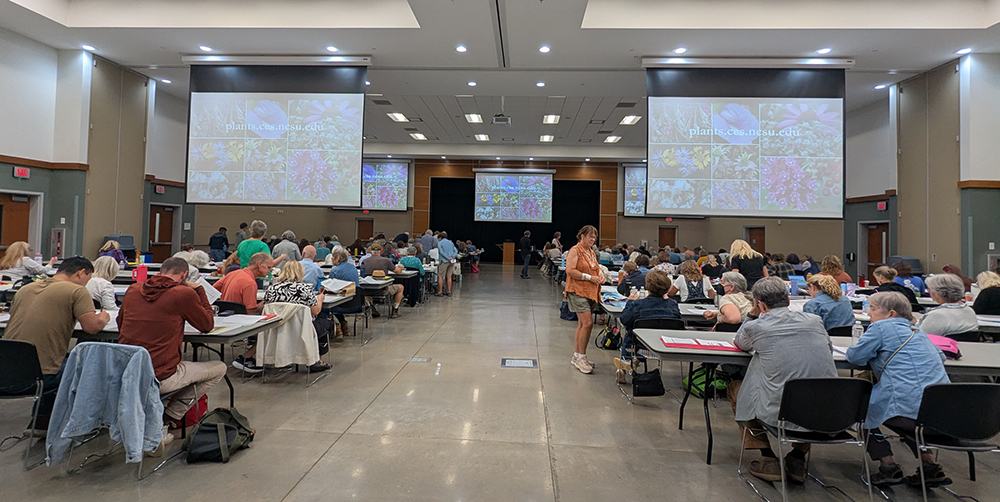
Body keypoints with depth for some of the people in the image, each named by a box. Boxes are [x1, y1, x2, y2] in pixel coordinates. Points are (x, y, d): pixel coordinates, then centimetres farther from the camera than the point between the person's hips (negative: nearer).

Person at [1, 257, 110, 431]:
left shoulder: (25, 289, 14)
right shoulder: (76, 291, -6)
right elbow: (92, 327, -15)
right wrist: (103, 317, 7)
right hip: (38, 377, -7)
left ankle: (41, 423, 35)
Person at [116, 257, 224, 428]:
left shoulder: (133, 290, 6)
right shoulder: (184, 293, -11)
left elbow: (120, 324, 22)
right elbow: (208, 325, 4)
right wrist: (199, 290, 10)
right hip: (159, 378, -6)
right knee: (219, 368, 11)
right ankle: (170, 418, 7)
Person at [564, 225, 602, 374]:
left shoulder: (592, 252, 16)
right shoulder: (575, 251, -9)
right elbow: (570, 270, -19)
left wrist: (600, 277, 6)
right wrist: (589, 277, -19)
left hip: (590, 292, 9)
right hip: (578, 291, -9)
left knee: (582, 323, 12)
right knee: (588, 323, -15)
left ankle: (577, 356, 21)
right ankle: (581, 357, -5)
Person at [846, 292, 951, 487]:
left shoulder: (881, 327, -4)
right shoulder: (917, 331, 19)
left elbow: (855, 356, -5)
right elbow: (940, 357, 32)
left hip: (910, 408, -8)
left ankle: (889, 466, 9)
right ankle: (929, 465, 22)